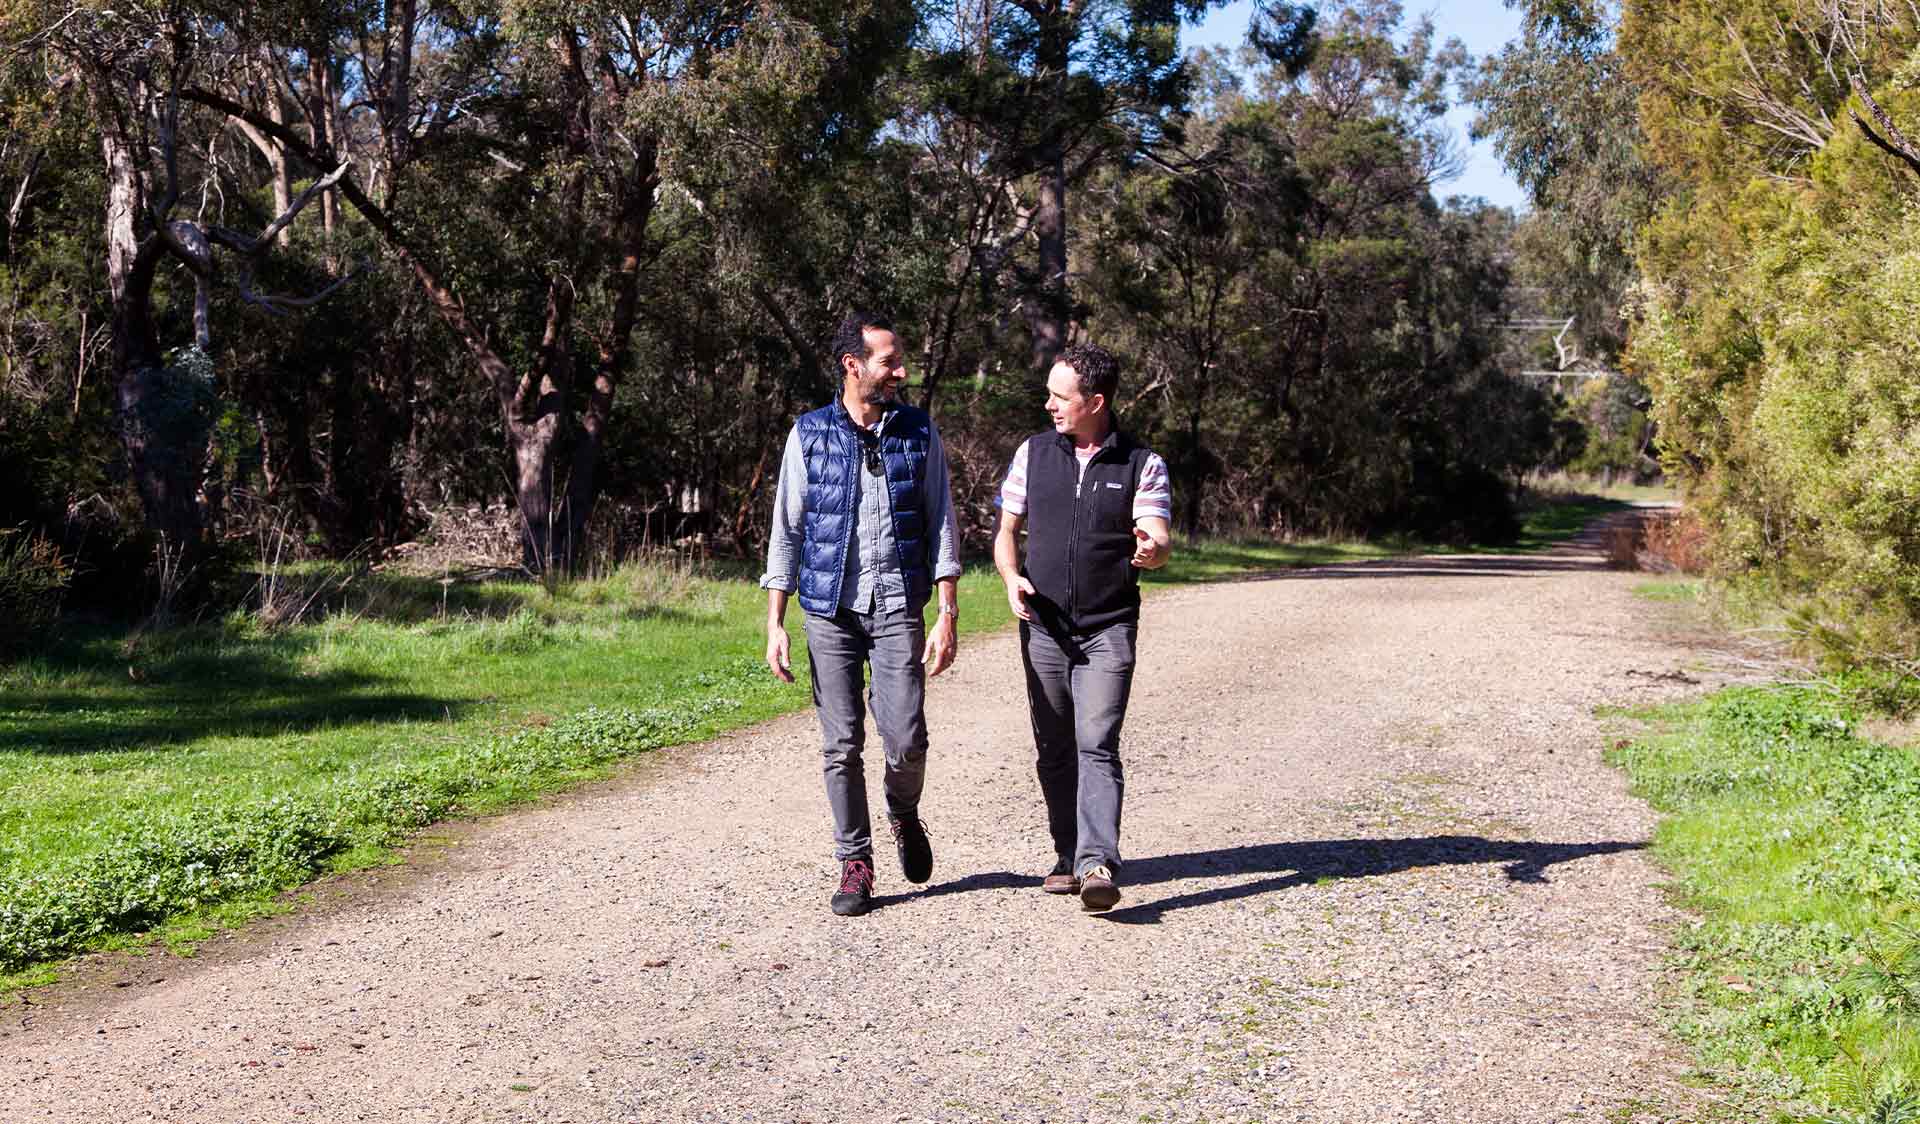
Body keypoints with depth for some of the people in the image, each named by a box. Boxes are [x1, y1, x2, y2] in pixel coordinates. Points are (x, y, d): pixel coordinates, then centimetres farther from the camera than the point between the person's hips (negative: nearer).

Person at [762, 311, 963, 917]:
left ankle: (904, 816, 25)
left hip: (899, 606, 0)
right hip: (830, 610, 0)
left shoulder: (919, 432, 5)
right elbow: (786, 531, 5)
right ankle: (854, 863, 16)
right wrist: (775, 623, 0)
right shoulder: (809, 434, 3)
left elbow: (941, 524, 5)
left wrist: (947, 615, -3)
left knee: (906, 739, -7)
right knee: (841, 745, 2)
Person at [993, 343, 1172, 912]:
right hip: (1043, 628, 3)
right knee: (1054, 751, 8)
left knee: (1097, 746, -14)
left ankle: (1098, 865, -19)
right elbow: (1006, 530, 13)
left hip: (1108, 630, -3)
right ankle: (1068, 855, 21)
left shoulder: (1142, 464, 0)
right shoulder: (1034, 452, 7)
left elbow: (1159, 540, -9)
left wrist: (1151, 549, -34)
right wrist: (1012, 578, -7)